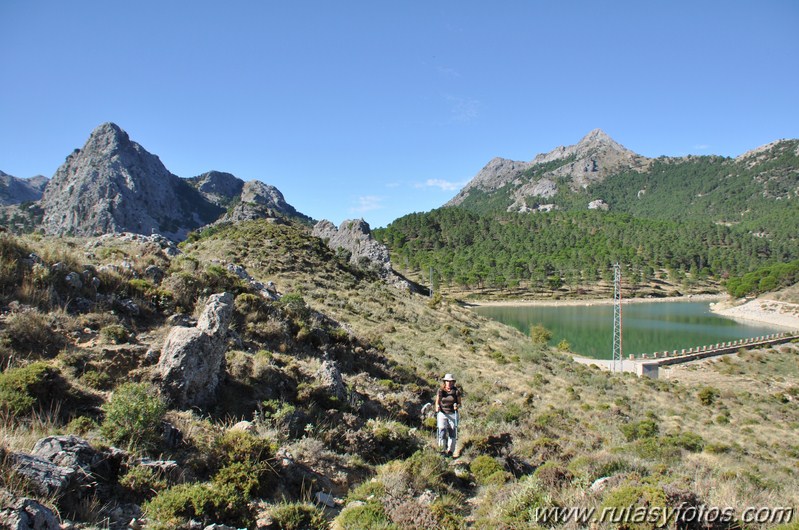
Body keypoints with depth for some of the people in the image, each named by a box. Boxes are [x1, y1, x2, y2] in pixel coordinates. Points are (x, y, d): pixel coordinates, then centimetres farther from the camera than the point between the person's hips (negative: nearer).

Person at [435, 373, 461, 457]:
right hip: (442, 414, 0)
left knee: (452, 433, -3)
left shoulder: (456, 391, -1)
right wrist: (437, 408, -15)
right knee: (442, 431, -13)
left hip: (453, 414, 0)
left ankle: (450, 451, 6)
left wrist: (457, 406, -16)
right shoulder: (440, 391, -1)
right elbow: (437, 402, 5)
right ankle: (442, 450, -8)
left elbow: (460, 403, 5)